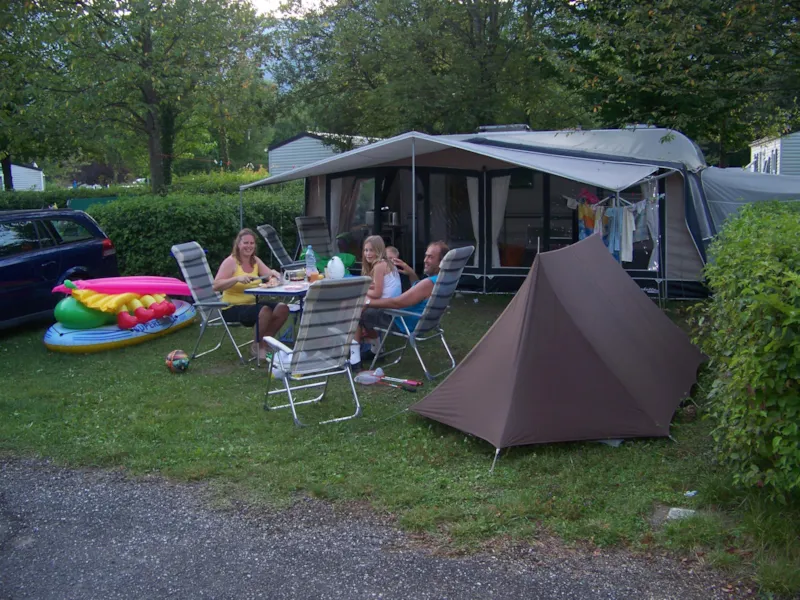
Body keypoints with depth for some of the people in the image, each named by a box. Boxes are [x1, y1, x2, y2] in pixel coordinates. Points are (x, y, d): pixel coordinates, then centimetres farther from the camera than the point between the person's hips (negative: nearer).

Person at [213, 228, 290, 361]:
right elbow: (216, 286, -19)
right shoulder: (230, 262, -10)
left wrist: (273, 273, -22)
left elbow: (270, 276, 3)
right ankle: (259, 346, -5)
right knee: (265, 311, -32)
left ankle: (263, 342, 2)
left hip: (252, 304, 7)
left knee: (283, 308, -14)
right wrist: (237, 278, -32)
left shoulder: (255, 261, 10)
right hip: (233, 308, -7)